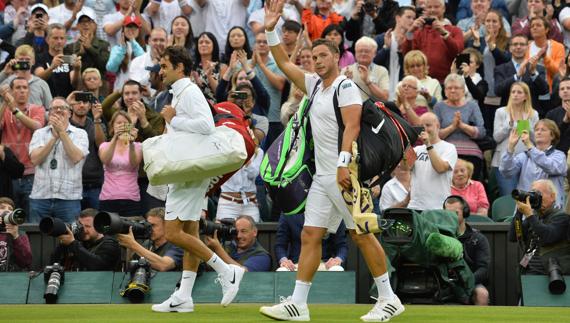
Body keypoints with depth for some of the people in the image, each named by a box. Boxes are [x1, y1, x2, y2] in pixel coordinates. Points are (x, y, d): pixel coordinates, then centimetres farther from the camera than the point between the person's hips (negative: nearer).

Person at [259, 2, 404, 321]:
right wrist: (271, 30, 14)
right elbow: (285, 63, 24)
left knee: (362, 234, -5)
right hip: (323, 176, 8)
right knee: (310, 236, 3)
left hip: (345, 174, -8)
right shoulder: (315, 85, 16)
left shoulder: (346, 86, -8)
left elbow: (352, 126, -18)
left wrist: (343, 164, -28)